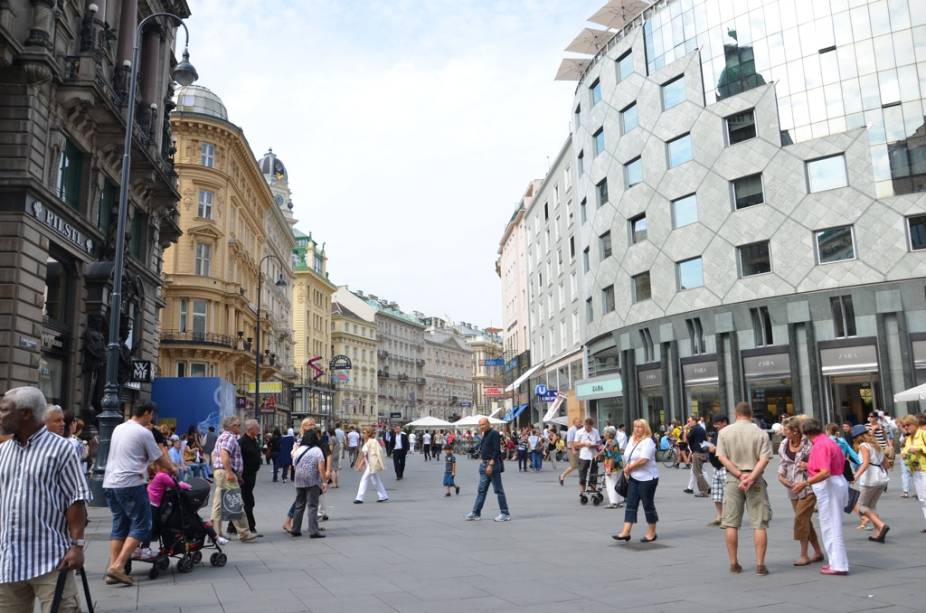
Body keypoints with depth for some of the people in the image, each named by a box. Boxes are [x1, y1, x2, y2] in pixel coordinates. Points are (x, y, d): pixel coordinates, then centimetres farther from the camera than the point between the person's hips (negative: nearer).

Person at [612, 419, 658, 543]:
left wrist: (629, 468, -13)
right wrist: (626, 470, 3)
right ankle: (626, 532, 3)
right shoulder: (631, 440, 13)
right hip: (633, 478, 8)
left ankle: (651, 533, 16)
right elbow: (627, 457, 19)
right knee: (630, 504, 3)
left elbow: (643, 460, -24)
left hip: (647, 478, -8)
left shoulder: (647, 442, -13)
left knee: (648, 505, 3)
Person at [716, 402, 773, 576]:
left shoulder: (724, 432, 1)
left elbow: (722, 457, -6)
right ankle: (760, 565, 5)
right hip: (756, 480, -1)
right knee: (759, 524, 5)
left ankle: (734, 564, 13)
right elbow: (764, 459, -11)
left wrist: (740, 475, -9)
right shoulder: (760, 433, -2)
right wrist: (751, 477, -15)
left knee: (731, 524, 8)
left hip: (732, 480, 1)